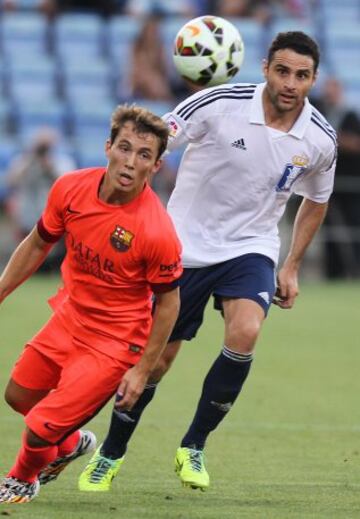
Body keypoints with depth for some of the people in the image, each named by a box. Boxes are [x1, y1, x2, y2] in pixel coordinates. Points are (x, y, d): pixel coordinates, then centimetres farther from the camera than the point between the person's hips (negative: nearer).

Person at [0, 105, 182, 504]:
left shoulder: (157, 232, -29)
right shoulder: (71, 188, -13)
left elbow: (168, 300, -14)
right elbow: (37, 244, 6)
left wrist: (142, 370, -11)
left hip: (114, 342, -6)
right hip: (69, 319, 6)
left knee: (41, 429, -8)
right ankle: (70, 443, 53)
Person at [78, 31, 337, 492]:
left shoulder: (319, 139, -7)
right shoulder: (220, 104, -18)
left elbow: (315, 202, 13)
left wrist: (292, 267, 12)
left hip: (250, 248, 1)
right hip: (186, 244, -1)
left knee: (244, 334, -26)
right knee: (155, 359, 2)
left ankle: (193, 448, -6)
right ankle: (109, 455, 28)